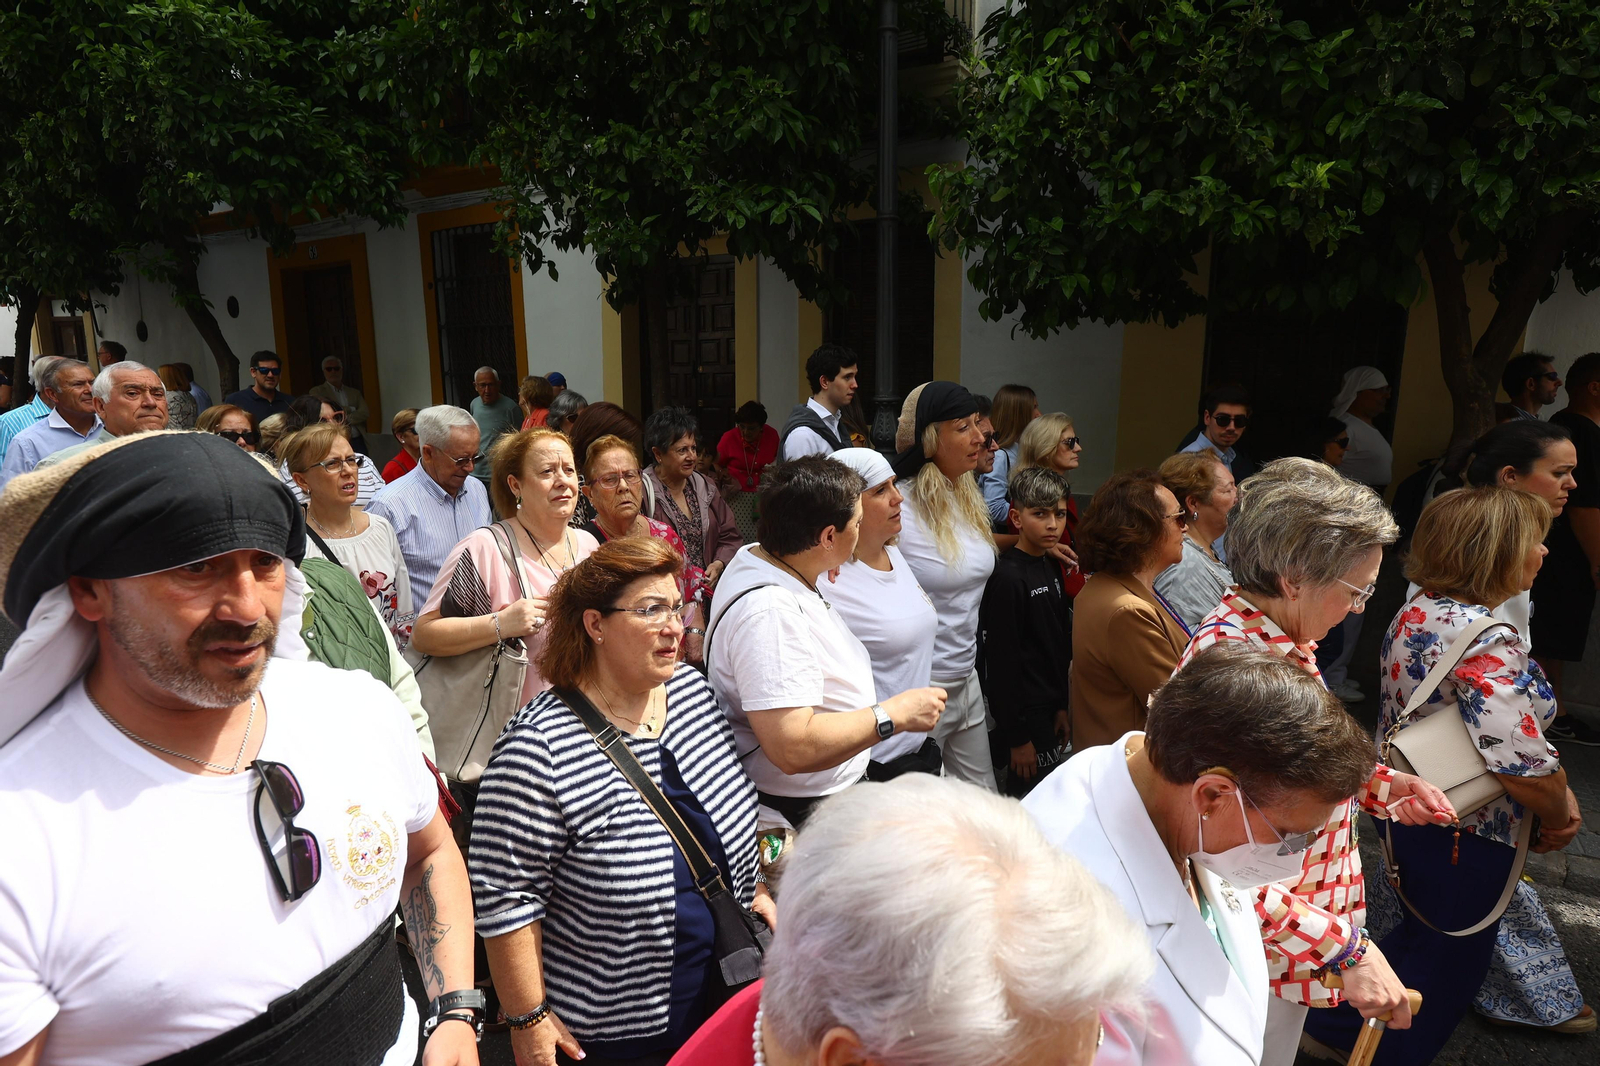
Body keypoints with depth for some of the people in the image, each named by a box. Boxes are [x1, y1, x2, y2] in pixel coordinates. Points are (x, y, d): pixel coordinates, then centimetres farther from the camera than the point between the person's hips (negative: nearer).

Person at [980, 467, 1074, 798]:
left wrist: (1060, 706, 16)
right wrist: (1017, 736, -17)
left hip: (1048, 708, 8)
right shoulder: (1007, 577, -19)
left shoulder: (1051, 567, 8)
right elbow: (1001, 661, -19)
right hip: (1025, 714, -8)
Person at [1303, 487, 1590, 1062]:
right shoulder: (1487, 642, -30)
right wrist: (1560, 815, -9)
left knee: (1422, 933, 30)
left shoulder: (1416, 610, -3)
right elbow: (1525, 765, -31)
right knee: (1448, 968, 16)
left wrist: (1556, 796, 6)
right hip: (1464, 836, -8)